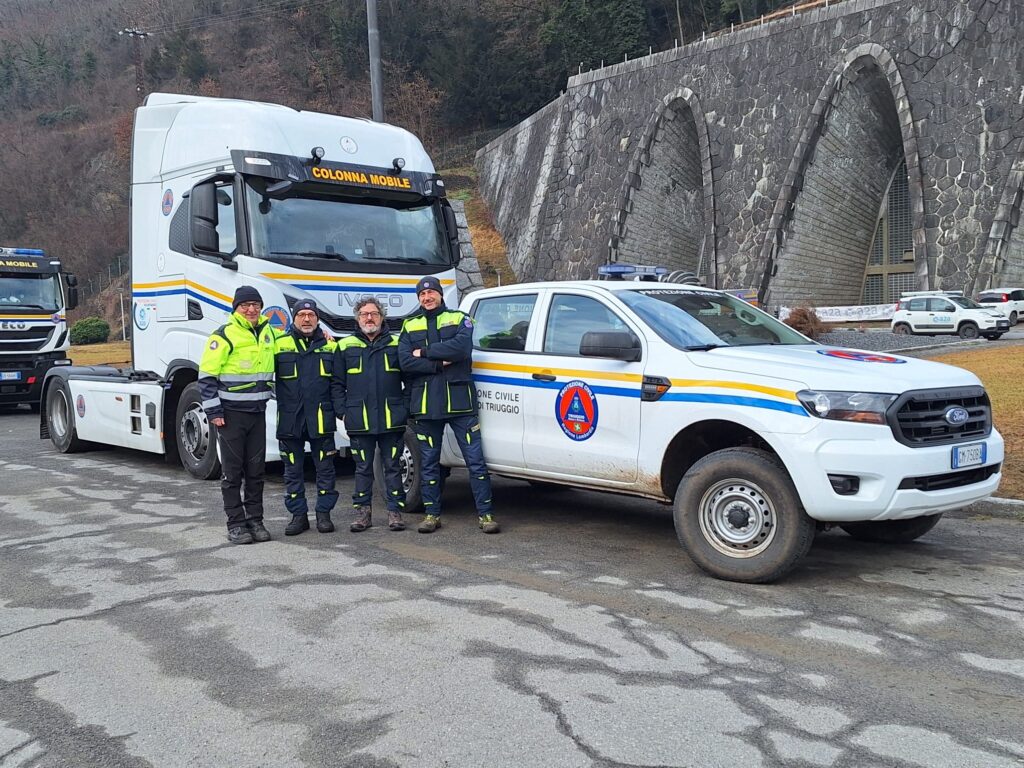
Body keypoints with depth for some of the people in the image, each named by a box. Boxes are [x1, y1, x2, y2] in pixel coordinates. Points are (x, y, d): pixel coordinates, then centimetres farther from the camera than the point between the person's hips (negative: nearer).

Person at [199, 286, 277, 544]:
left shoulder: (268, 332, 9)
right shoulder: (224, 335, -9)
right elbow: (207, 376, -10)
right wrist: (213, 411, -14)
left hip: (257, 412, 5)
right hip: (230, 414, -5)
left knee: (256, 470, 9)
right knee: (232, 471, 2)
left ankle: (255, 520, 18)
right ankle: (235, 524, 9)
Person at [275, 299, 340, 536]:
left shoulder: (330, 346, 9)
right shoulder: (280, 345, 3)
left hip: (321, 418, 1)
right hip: (290, 418, 0)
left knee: (325, 468, 5)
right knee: (293, 470, 7)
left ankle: (324, 513, 16)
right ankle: (298, 514, 18)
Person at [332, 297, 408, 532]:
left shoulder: (396, 345, 8)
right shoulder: (345, 346, 9)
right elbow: (338, 383, 9)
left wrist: (406, 408, 1)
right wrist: (342, 411, -1)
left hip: (392, 420, 0)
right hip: (359, 421, 0)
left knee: (392, 466, 5)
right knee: (363, 468, 8)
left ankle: (395, 510, 12)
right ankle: (363, 511, 16)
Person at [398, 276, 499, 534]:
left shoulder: (459, 319, 7)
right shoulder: (410, 326, 12)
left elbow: (462, 347, -14)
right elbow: (405, 362, -4)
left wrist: (425, 352, -10)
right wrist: (441, 363, -12)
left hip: (459, 401, -2)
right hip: (425, 404, 2)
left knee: (475, 459, -2)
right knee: (428, 462, 9)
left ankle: (485, 513, 4)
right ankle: (432, 514, 19)